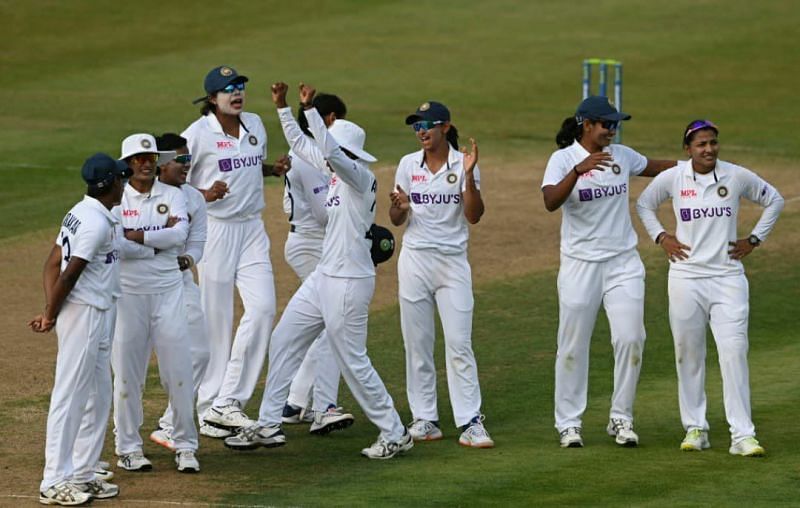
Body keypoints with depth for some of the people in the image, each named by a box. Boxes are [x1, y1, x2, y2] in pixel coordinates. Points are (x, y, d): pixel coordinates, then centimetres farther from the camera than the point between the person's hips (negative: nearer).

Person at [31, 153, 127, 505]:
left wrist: (51, 311, 0)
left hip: (97, 317, 10)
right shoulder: (97, 222, -18)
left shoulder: (81, 213, 12)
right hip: (85, 314, -10)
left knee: (98, 397, 16)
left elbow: (53, 264, 9)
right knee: (70, 397, -6)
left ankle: (82, 474, 22)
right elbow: (68, 274, -21)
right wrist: (51, 316, -9)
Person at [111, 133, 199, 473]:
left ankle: (185, 446, 7)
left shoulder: (172, 196, 7)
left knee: (178, 369, -1)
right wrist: (161, 237, -9)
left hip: (168, 291, 2)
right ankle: (128, 448, 11)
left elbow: (180, 235, -10)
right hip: (128, 293, -1)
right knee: (127, 372, 2)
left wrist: (137, 236, -12)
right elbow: (112, 245, -15)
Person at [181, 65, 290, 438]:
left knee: (262, 306, -9)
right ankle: (208, 409, 9)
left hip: (251, 228, 6)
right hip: (215, 229, -5)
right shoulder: (198, 134, -10)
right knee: (216, 318, -1)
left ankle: (229, 402, -5)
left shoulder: (255, 125, 9)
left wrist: (275, 169, 4)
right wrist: (204, 194, -24)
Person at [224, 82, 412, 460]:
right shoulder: (336, 174, 8)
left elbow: (330, 151, -35)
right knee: (283, 342, 12)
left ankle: (394, 435, 8)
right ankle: (267, 426, 18)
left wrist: (309, 109, -36)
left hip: (350, 282, -10)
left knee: (353, 362, -3)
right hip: (323, 277, 10)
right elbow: (301, 144, 18)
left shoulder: (361, 179, -17)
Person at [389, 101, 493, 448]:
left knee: (459, 344, -7)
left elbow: (474, 216, -9)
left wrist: (469, 176, -20)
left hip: (453, 261, -3)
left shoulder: (463, 164, -2)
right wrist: (399, 207, -14)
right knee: (417, 344, 4)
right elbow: (396, 220, 9)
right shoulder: (408, 165, 6)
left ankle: (470, 422, -8)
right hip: (415, 260, 3)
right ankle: (424, 419, 11)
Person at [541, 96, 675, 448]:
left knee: (630, 338, -4)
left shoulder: (621, 156, 6)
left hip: (623, 263, 4)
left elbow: (653, 167, 25)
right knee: (573, 345, 2)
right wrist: (579, 170, -37)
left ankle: (621, 419, 8)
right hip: (580, 264, -3)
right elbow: (550, 202, -24)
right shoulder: (563, 159, -8)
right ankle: (568, 422, 12)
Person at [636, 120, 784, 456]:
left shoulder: (737, 177, -1)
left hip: (728, 277, -1)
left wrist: (754, 240, 7)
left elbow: (774, 201, 13)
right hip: (686, 275, 1)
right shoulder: (671, 178, -1)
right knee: (688, 354, 6)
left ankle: (742, 435, -9)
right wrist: (661, 238, 5)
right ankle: (695, 428, 17)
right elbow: (644, 204, 17)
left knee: (734, 352, -9)